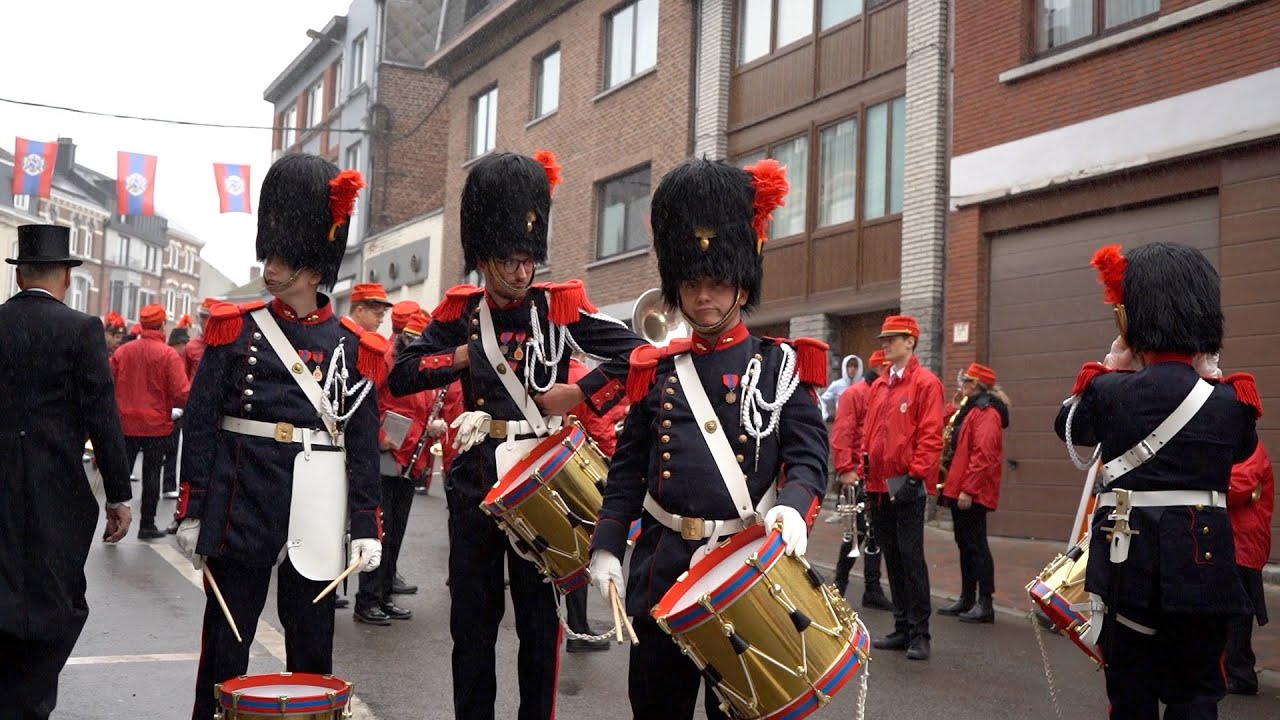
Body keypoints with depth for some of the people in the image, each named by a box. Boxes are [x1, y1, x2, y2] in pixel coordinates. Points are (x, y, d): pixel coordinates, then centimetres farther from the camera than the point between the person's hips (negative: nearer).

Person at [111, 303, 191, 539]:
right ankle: (147, 526, 13)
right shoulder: (168, 354, -11)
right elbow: (182, 393, -15)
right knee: (151, 475, 7)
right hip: (157, 425, -3)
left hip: (126, 424, 3)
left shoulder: (122, 351, 0)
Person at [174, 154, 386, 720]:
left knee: (312, 644, 10)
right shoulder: (235, 329, 1)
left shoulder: (354, 347, 2)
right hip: (241, 501, 0)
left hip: (316, 513, 1)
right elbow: (200, 423, 1)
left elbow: (363, 442, 3)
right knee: (225, 642, 7)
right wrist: (191, 512, -2)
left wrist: (367, 527, -2)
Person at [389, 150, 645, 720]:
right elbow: (401, 375, 4)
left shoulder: (561, 306, -3)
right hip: (474, 476, 3)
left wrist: (580, 394, -14)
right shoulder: (460, 312, 5)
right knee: (472, 616, 10)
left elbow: (639, 355, -8)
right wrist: (462, 358, -9)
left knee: (538, 616, 7)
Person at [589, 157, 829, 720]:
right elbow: (627, 469, 10)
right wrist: (606, 547, 1)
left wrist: (792, 507, -26)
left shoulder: (781, 368, 1)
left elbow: (809, 459, -5)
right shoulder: (655, 372, 8)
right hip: (661, 563, 3)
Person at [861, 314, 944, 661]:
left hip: (907, 488, -7)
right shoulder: (879, 385, 15)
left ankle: (919, 634, 2)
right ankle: (902, 628, 19)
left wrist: (916, 476, -17)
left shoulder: (926, 383, -5)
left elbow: (931, 436, -11)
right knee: (892, 559, 11)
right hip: (879, 487, 7)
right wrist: (865, 473, 12)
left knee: (911, 558, -5)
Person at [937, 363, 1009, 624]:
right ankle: (967, 599, 21)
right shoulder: (970, 409, 18)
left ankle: (985, 604, -3)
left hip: (972, 493, -10)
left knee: (976, 545, -7)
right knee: (965, 544, 14)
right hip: (959, 488, 10)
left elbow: (984, 455, -23)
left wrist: (969, 489, -25)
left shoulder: (986, 412, -14)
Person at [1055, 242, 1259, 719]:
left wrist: (1109, 367, 21)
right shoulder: (1229, 402, -4)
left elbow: (1068, 426, 14)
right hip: (1201, 565, 0)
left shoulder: (1109, 391, -8)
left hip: (1128, 560, 0)